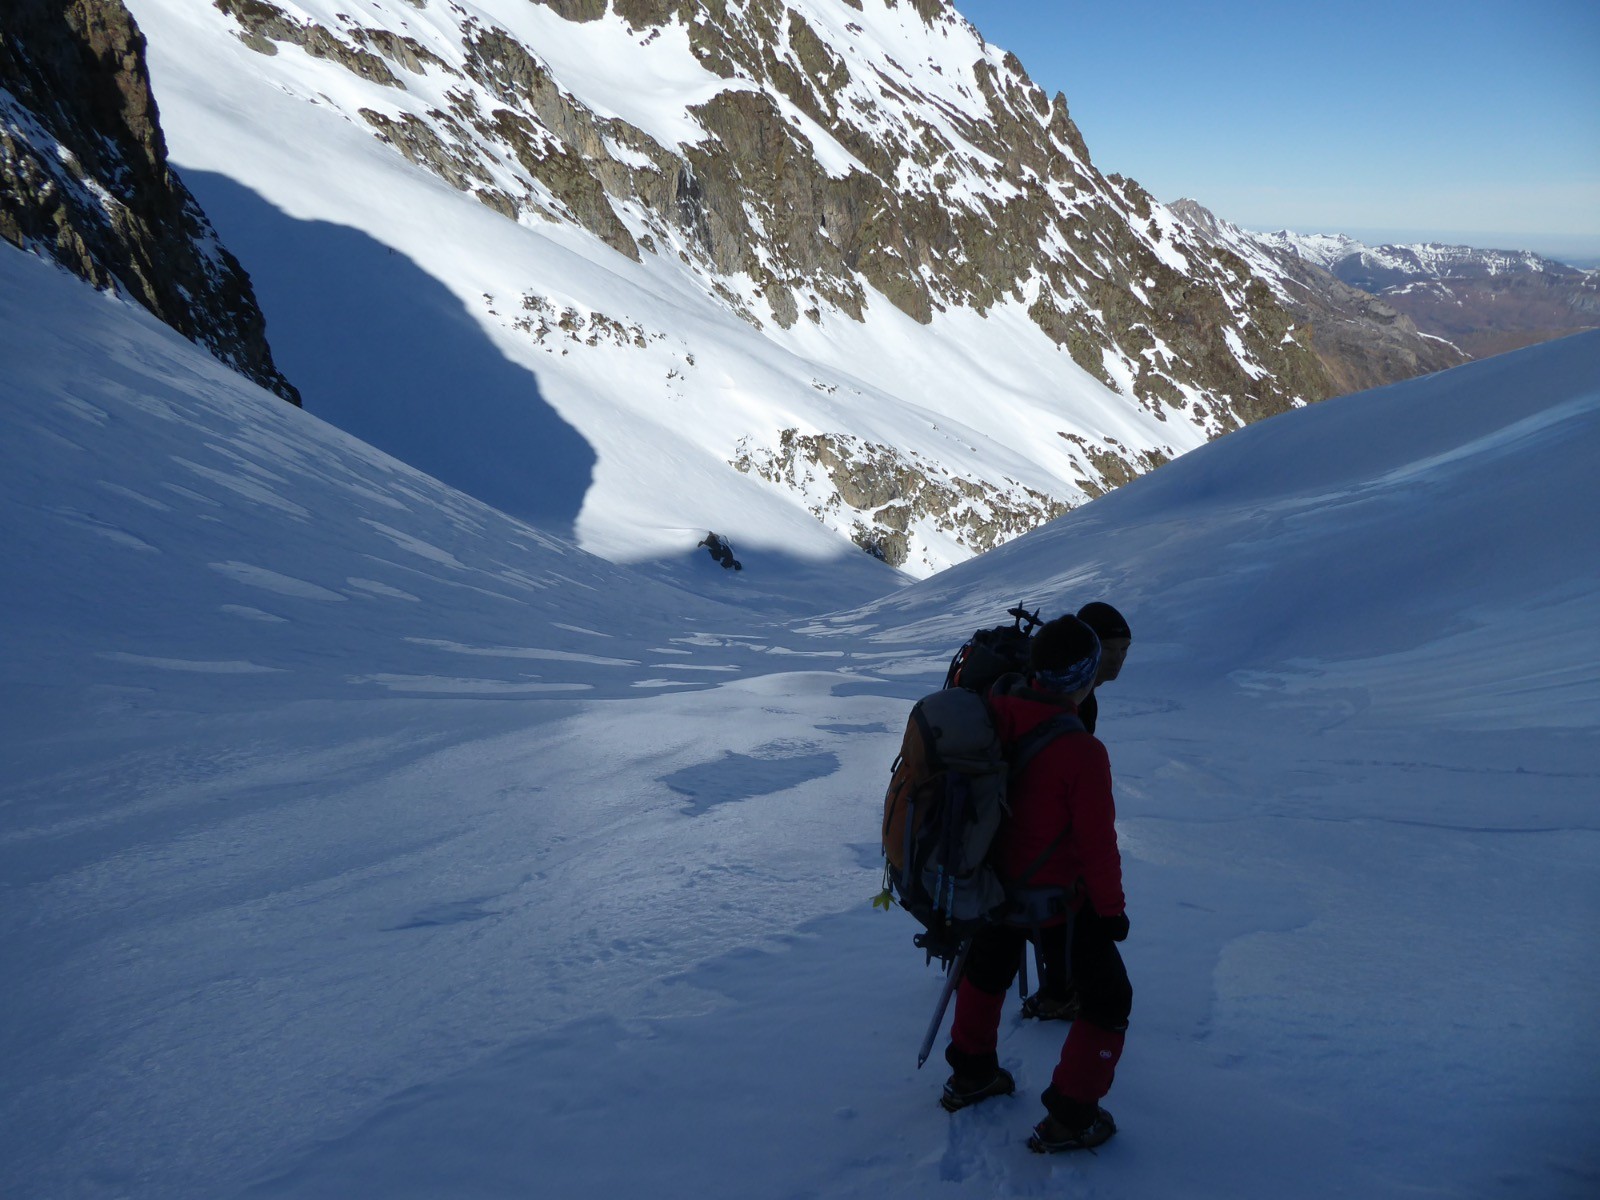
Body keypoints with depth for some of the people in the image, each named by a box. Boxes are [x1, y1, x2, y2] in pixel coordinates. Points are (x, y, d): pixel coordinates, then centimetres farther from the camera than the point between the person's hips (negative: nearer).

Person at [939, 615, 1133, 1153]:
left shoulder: (994, 714, -14)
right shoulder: (1083, 752, -30)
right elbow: (1097, 841, -21)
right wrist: (1111, 907, -6)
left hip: (994, 881, 6)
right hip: (1057, 898, -6)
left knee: (987, 968, 32)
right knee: (1107, 1000, 14)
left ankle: (970, 1073, 48)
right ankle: (1069, 1118, 19)